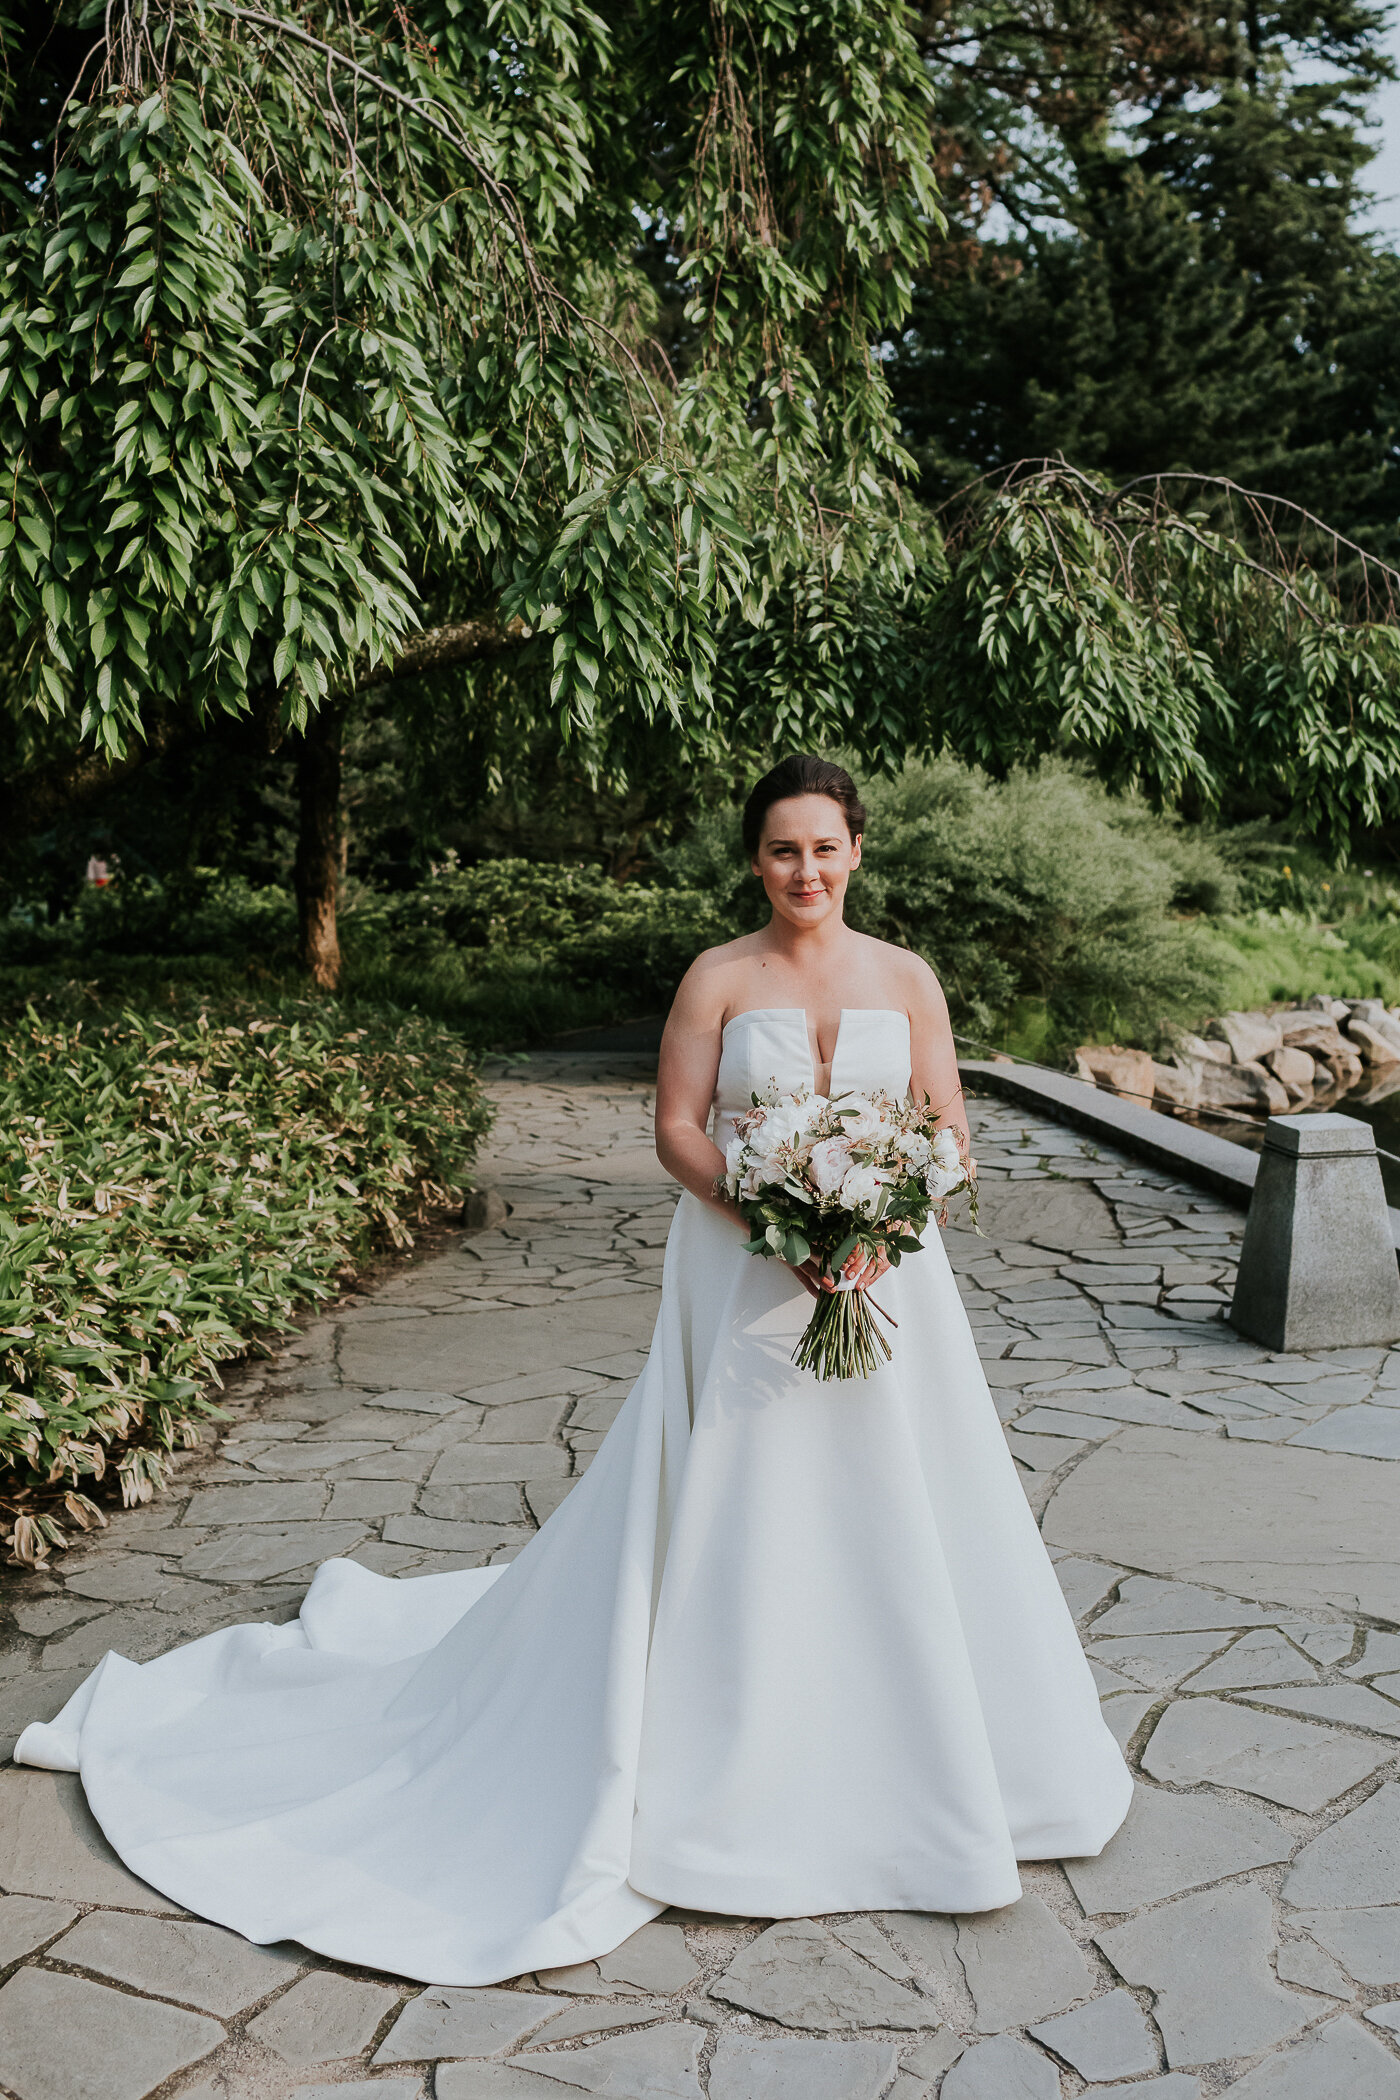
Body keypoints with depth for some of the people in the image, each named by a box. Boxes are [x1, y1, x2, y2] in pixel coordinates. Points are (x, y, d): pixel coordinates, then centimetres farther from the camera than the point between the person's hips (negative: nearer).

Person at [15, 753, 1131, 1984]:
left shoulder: (907, 979, 5)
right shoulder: (718, 979, -2)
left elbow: (945, 1131, 4)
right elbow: (677, 1130, -6)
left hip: (888, 1274, 3)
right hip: (746, 1276, -2)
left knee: (890, 1505, 8)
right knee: (728, 1508, 2)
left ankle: (899, 1768, 29)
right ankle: (720, 1757, 21)